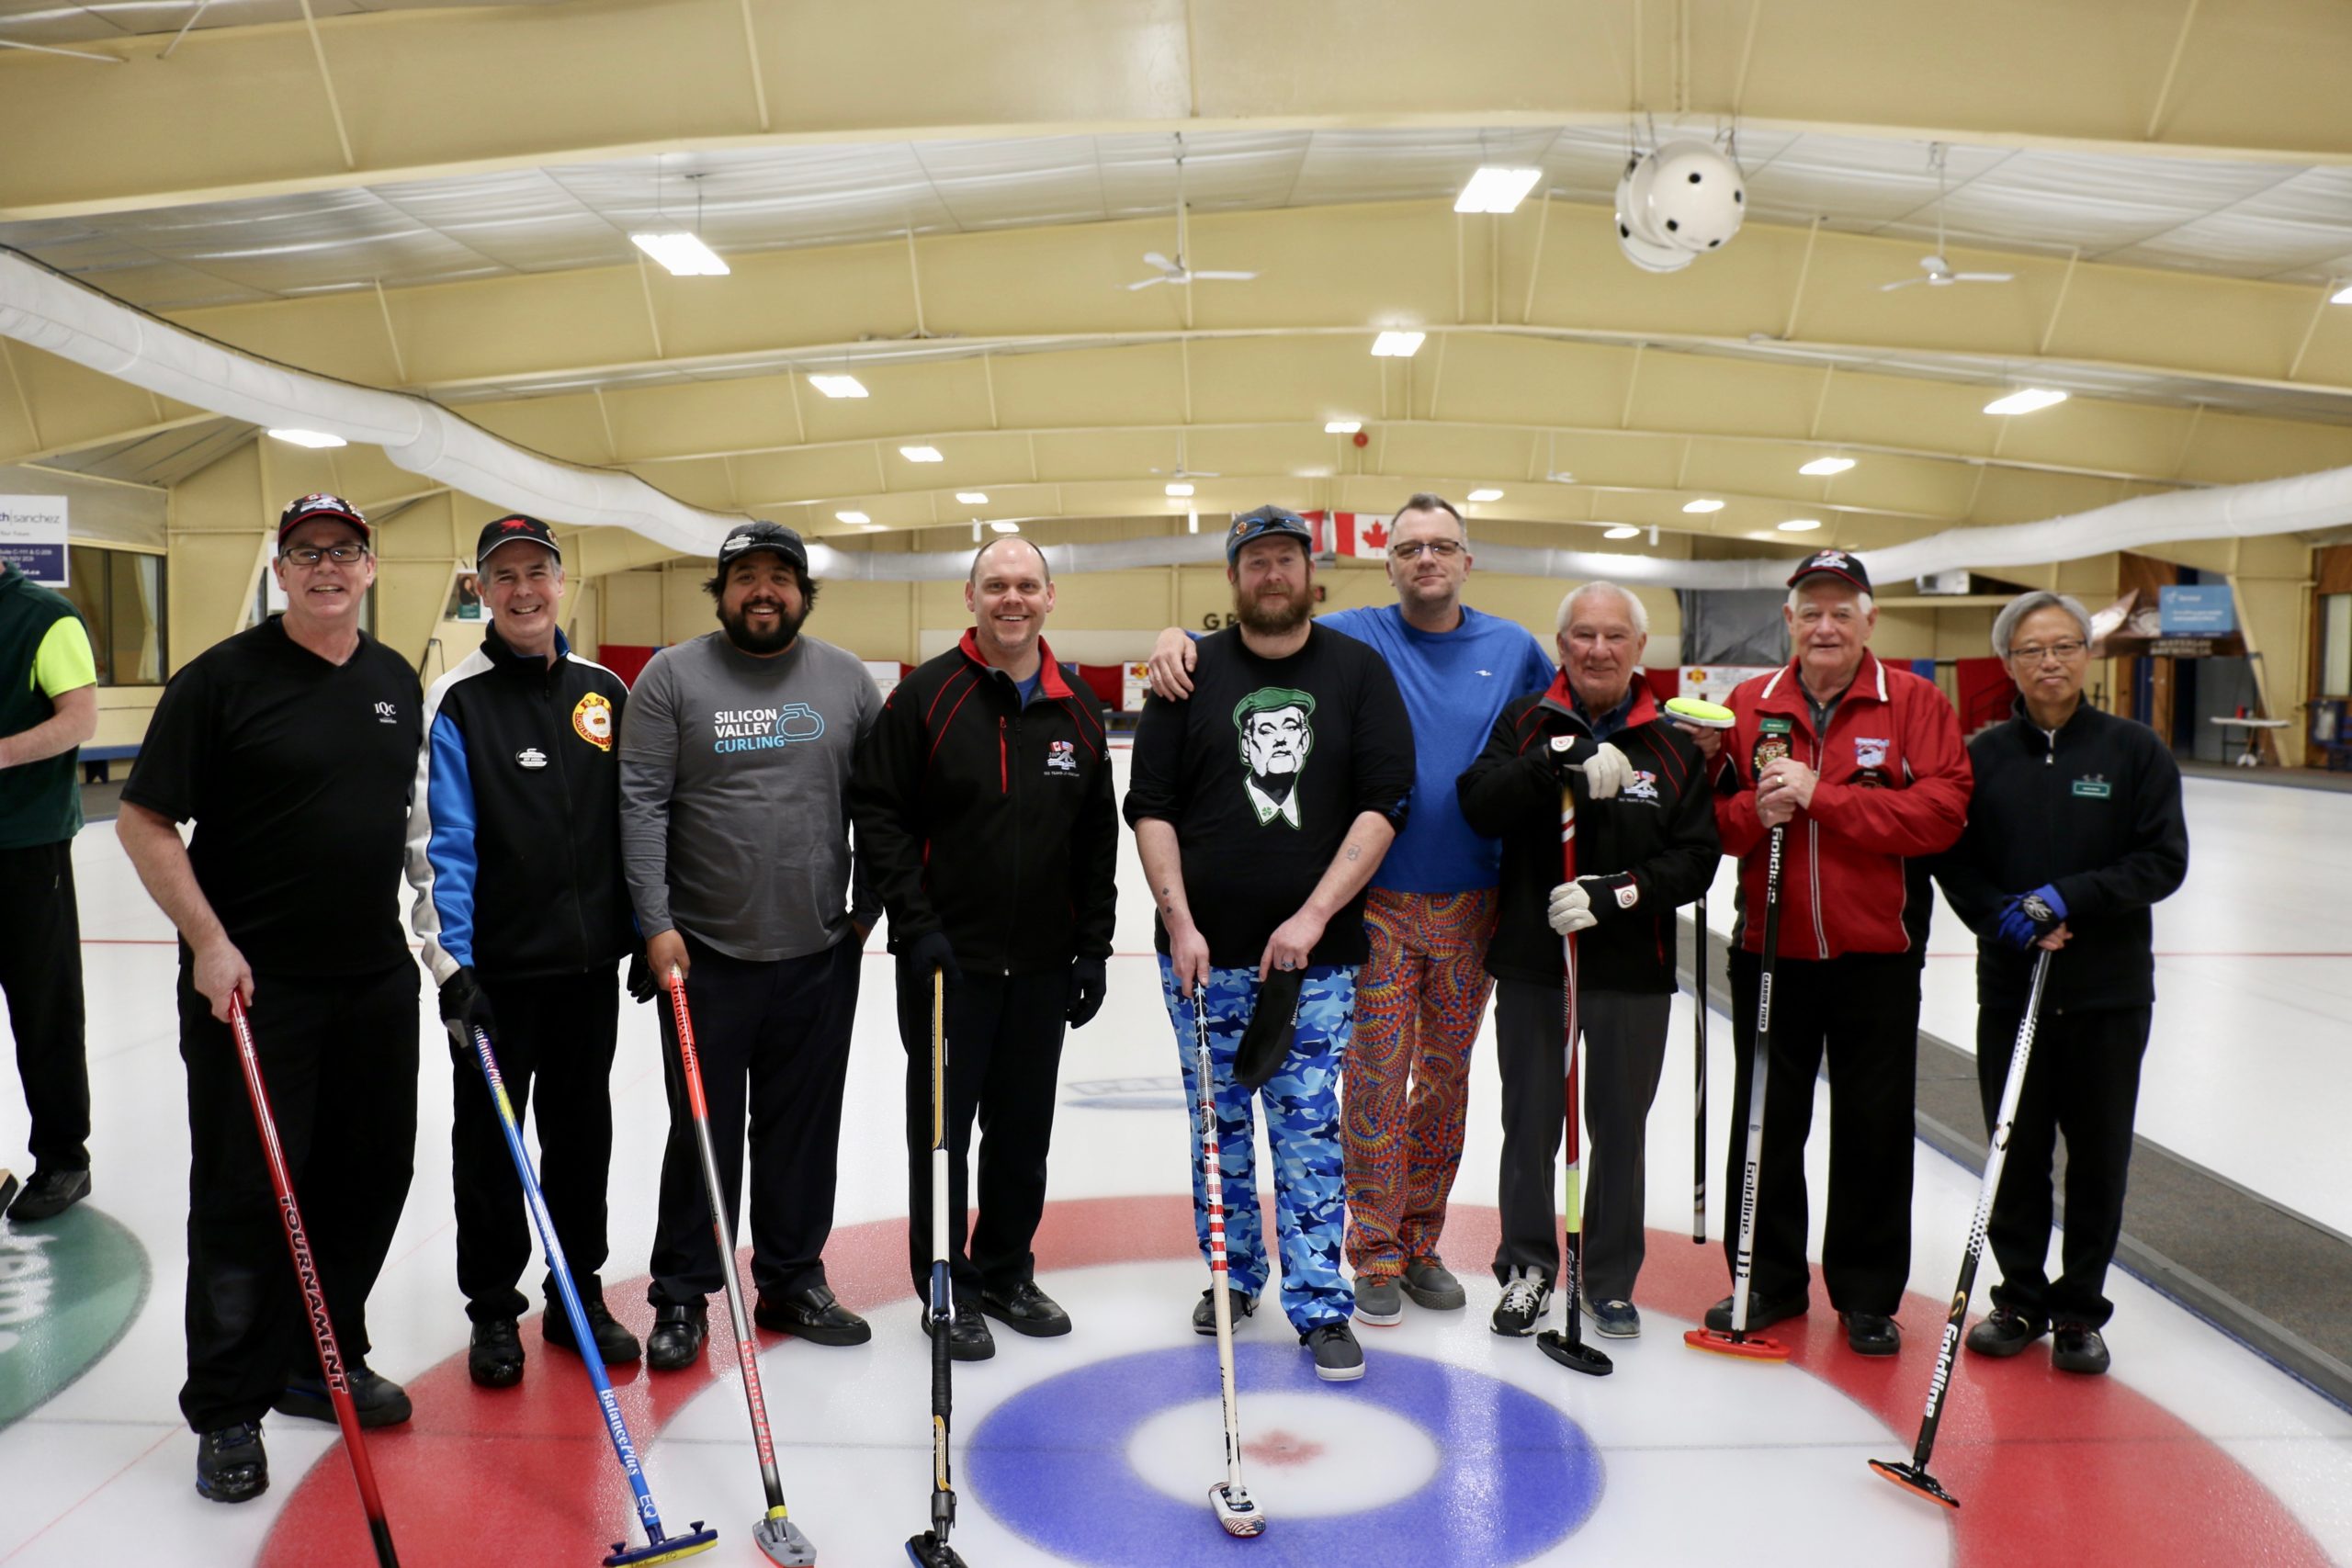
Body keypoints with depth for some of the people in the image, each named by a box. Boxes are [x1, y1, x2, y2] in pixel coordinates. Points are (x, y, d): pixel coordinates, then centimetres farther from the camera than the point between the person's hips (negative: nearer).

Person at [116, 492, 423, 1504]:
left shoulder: (398, 682, 9)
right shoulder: (224, 678, -8)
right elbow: (142, 820, -8)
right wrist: (208, 942, -14)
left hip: (376, 980, 6)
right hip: (250, 984, -5)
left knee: (369, 1177, 12)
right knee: (245, 1194, 1)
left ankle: (322, 1363, 30)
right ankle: (227, 1413, 15)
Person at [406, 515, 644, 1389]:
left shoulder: (605, 692, 5)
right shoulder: (456, 701, -7)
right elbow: (438, 843, -11)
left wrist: (644, 932, 9)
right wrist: (452, 965, -17)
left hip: (590, 963, 4)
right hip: (495, 969, -4)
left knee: (583, 1134, 14)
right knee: (489, 1143, 9)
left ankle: (579, 1295, 29)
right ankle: (493, 1309, 25)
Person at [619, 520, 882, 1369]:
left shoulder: (847, 680, 5)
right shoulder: (672, 676, -2)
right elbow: (642, 803, -7)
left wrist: (868, 906, 4)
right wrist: (656, 923, -12)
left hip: (819, 955, 3)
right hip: (705, 951, -2)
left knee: (804, 1127, 12)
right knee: (703, 1129, 6)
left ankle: (793, 1281, 28)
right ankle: (681, 1297, 21)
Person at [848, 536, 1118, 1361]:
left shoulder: (1077, 708, 6)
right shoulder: (927, 695, -7)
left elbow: (1097, 836, 9)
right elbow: (876, 810, -9)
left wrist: (1093, 946, 5)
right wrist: (916, 921, -15)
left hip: (1042, 965, 4)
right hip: (947, 958, -4)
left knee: (1025, 1131, 14)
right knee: (942, 1126, 6)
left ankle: (1007, 1272, 31)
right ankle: (947, 1286, 22)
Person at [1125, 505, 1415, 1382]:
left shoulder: (1358, 671, 2)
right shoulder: (1192, 674, 4)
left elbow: (1384, 802, -4)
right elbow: (1150, 807, 2)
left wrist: (1314, 916, -13)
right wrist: (1179, 923, -8)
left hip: (1317, 955, -1)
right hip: (1204, 954, 1)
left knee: (1308, 1128, 0)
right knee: (1220, 1125, 11)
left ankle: (1321, 1305, 11)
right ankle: (1231, 1276, 28)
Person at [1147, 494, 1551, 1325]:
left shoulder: (1513, 650, 8)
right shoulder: (1349, 636, 0)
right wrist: (1178, 638, -17)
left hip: (1472, 905, 3)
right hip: (1380, 904, -3)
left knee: (1445, 1079, 11)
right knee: (1376, 1079, -1)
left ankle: (1420, 1243, 26)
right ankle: (1375, 1254, 14)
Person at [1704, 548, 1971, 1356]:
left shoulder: (1915, 703, -3)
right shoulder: (1747, 704, 5)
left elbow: (1940, 812, -15)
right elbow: (1708, 818, 5)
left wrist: (1820, 795, -20)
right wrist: (1754, 811, -16)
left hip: (1877, 960, -2)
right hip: (1770, 954, 2)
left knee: (1874, 1129, 8)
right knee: (1766, 1122, 11)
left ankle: (1868, 1295, 24)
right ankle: (1769, 1280, 26)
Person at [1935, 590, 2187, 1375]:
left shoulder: (2134, 749, -2)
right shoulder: (1984, 755, 2)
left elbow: (2163, 861, -6)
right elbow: (1953, 862, 2)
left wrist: (2069, 898, -17)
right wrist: (2005, 920, -14)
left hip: (2109, 989, -1)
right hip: (2011, 985, 1)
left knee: (2099, 1155, 7)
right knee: (2016, 1149, 8)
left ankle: (2080, 1310, 21)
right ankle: (2020, 1297, 24)